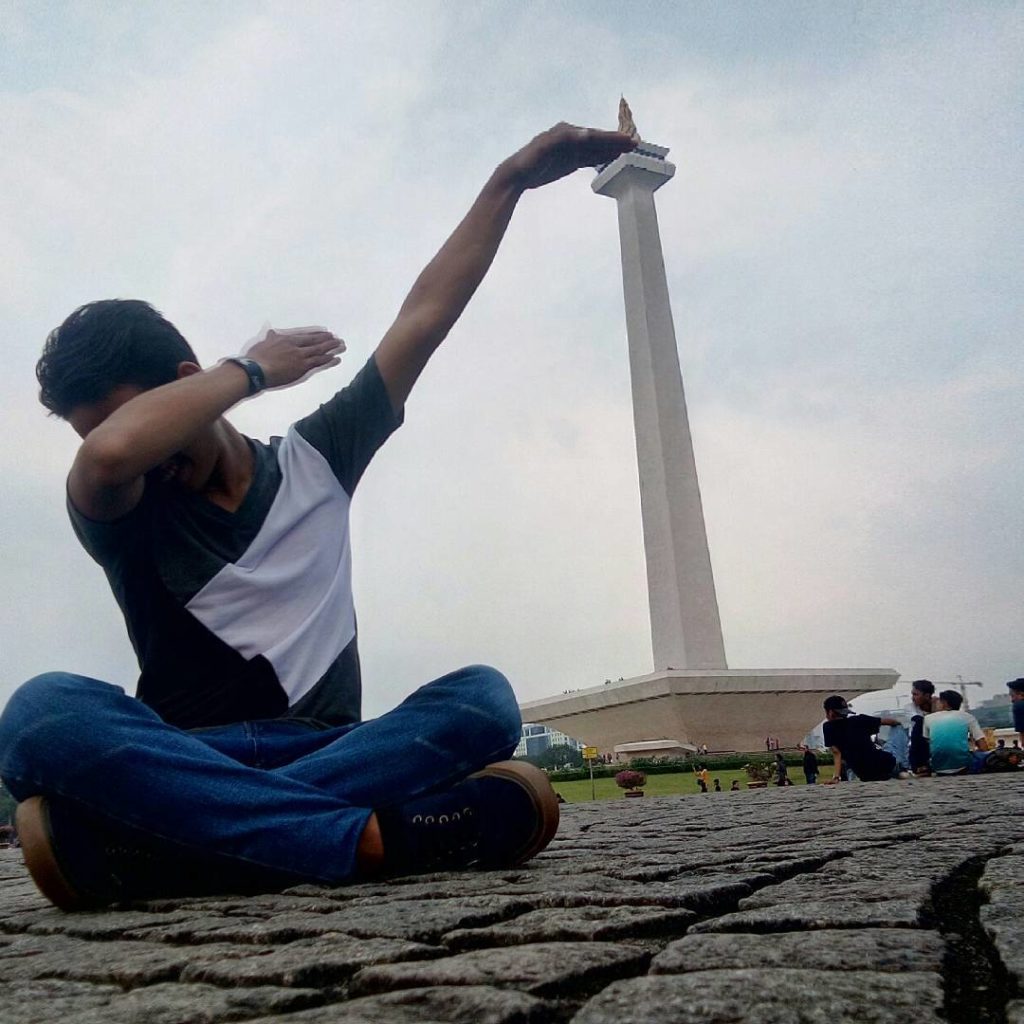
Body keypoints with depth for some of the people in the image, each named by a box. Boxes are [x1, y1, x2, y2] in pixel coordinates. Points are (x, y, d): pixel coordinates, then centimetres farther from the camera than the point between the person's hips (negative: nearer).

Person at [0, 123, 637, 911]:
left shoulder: (313, 458, 12)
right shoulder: (121, 516, 5)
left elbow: (423, 318, 10)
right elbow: (108, 452, -22)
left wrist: (511, 180, 11)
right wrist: (251, 369, -7)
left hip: (325, 752, 2)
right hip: (186, 765, -2)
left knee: (483, 698, -27)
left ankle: (151, 849, -35)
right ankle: (376, 839, -38)